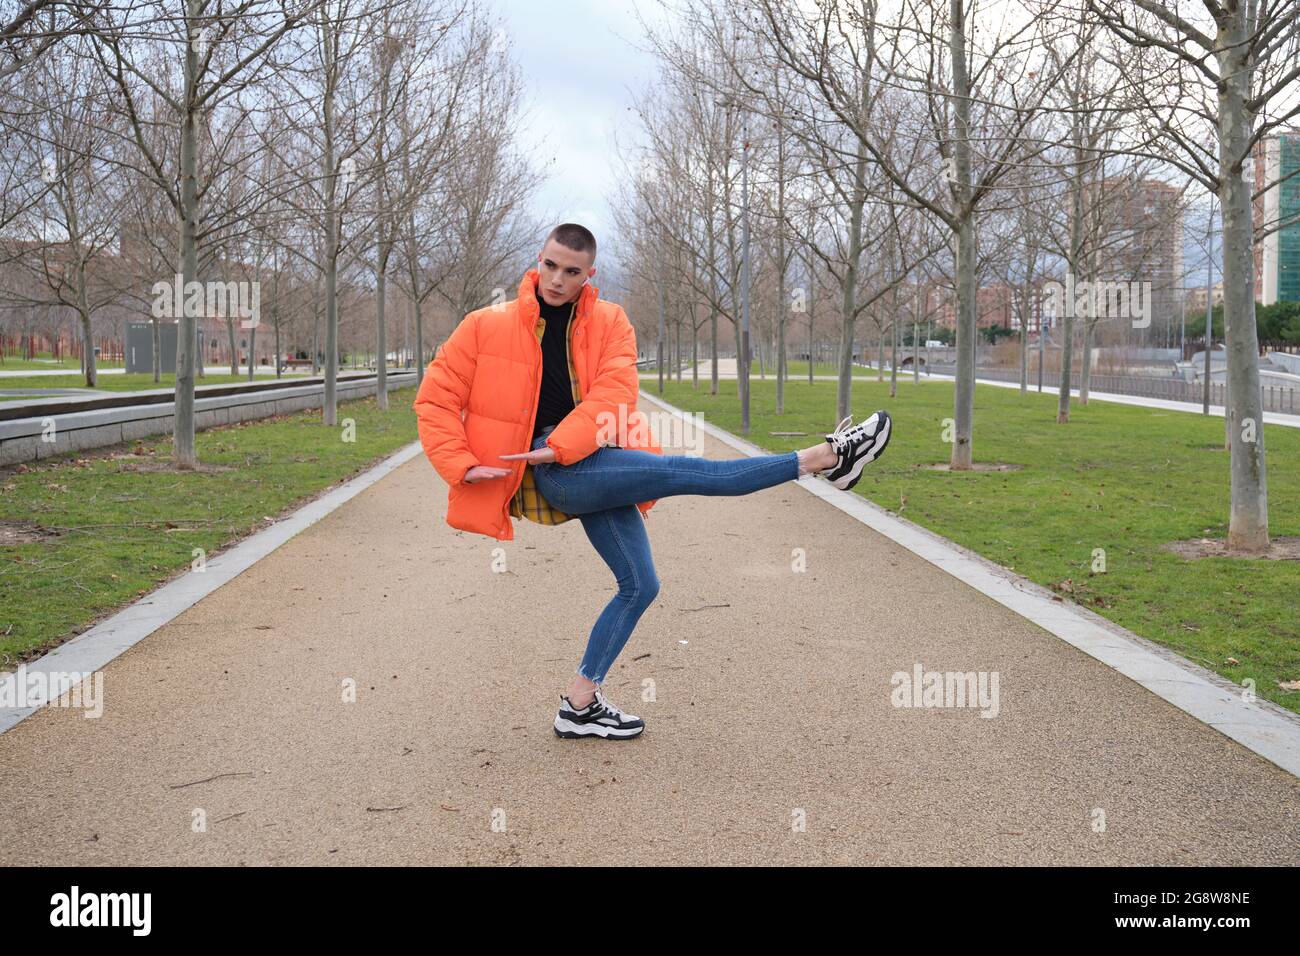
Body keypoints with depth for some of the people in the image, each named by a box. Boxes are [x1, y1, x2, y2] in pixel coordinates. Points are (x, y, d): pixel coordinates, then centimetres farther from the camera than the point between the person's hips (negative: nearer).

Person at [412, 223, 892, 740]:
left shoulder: (610, 322, 7)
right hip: (550, 473, -5)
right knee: (680, 472, -19)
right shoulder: (487, 326, 2)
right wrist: (461, 465, -10)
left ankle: (580, 705, 17)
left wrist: (559, 445, -22)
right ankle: (824, 457, -17)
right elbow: (436, 398, 4)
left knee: (639, 586, 6)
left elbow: (615, 392, -8)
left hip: (595, 464, 5)